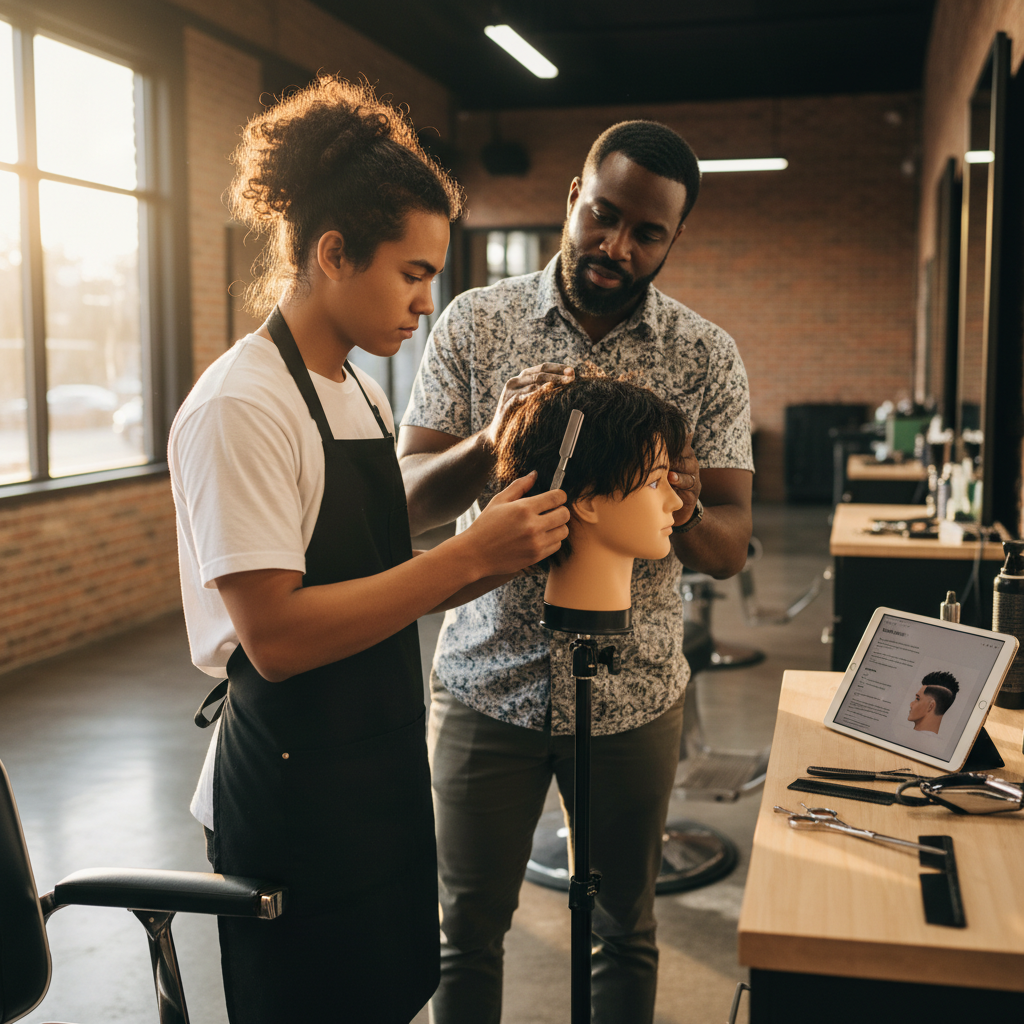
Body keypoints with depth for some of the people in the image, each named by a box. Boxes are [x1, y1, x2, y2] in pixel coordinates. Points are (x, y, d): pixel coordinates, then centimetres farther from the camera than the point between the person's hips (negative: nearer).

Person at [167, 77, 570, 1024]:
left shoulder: (361, 392, 9)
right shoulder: (240, 406, -18)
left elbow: (381, 589, 10)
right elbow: (277, 635, -25)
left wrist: (504, 557, -6)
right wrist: (469, 554, -25)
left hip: (380, 771, 8)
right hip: (293, 795, -8)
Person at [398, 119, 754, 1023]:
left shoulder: (708, 356, -4)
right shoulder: (473, 323, -4)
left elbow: (731, 547, -6)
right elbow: (408, 500, -9)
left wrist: (683, 514, -29)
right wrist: (490, 444, -29)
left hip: (633, 693, 1)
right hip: (486, 680, 0)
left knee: (626, 929, 17)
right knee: (468, 928, 14)